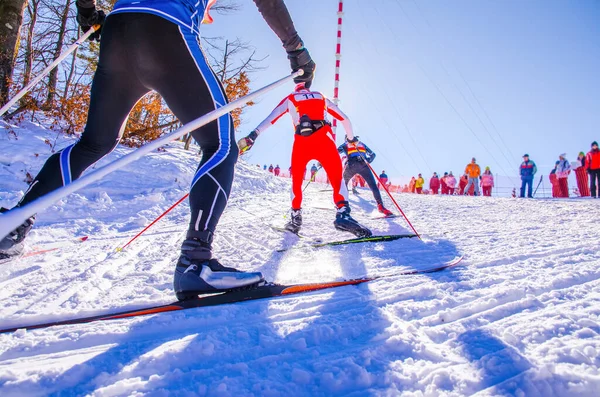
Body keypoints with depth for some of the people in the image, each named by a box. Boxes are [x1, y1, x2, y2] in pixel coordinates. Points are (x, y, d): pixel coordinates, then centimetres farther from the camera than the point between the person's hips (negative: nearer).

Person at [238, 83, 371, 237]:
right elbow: (344, 119, 31)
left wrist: (253, 135, 10)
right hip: (323, 138, 0)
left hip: (301, 141, 0)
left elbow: (270, 119, 14)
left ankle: (296, 218, 10)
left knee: (296, 180, 15)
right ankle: (343, 214, -23)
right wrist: (350, 137, 44)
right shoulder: (321, 97, 29)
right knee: (337, 176, -2)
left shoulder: (290, 99, 25)